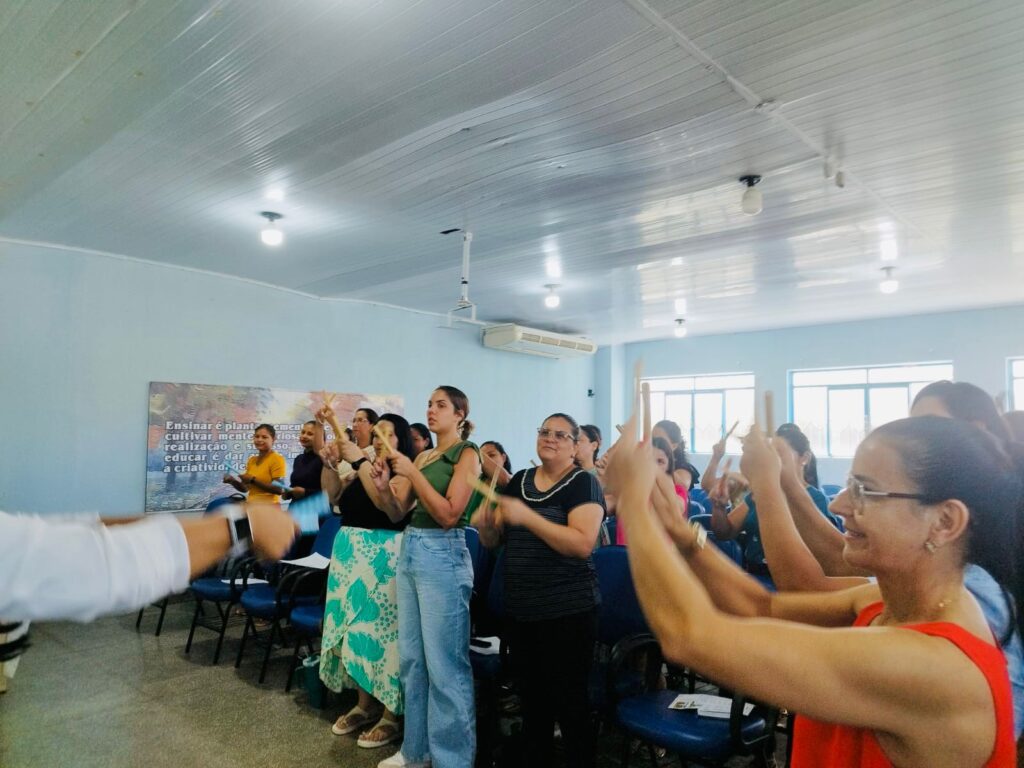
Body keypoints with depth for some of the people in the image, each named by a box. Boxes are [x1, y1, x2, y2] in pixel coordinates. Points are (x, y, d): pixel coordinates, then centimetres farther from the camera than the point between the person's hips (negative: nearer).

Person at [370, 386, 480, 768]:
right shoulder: (422, 456, 13)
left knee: (444, 663, -1)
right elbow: (397, 512, 11)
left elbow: (448, 515, -16)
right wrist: (384, 485, -8)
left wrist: (412, 474, -19)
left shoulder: (467, 453, -7)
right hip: (409, 550, 8)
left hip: (442, 555, -8)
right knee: (411, 656, 15)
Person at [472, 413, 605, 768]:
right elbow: (495, 540, 12)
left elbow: (582, 544, -23)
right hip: (521, 611, 6)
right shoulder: (519, 480, 8)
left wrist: (527, 516, -26)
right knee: (531, 701, 19)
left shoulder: (583, 483, -10)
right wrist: (485, 524, -11)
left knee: (569, 704, 6)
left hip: (568, 612, -6)